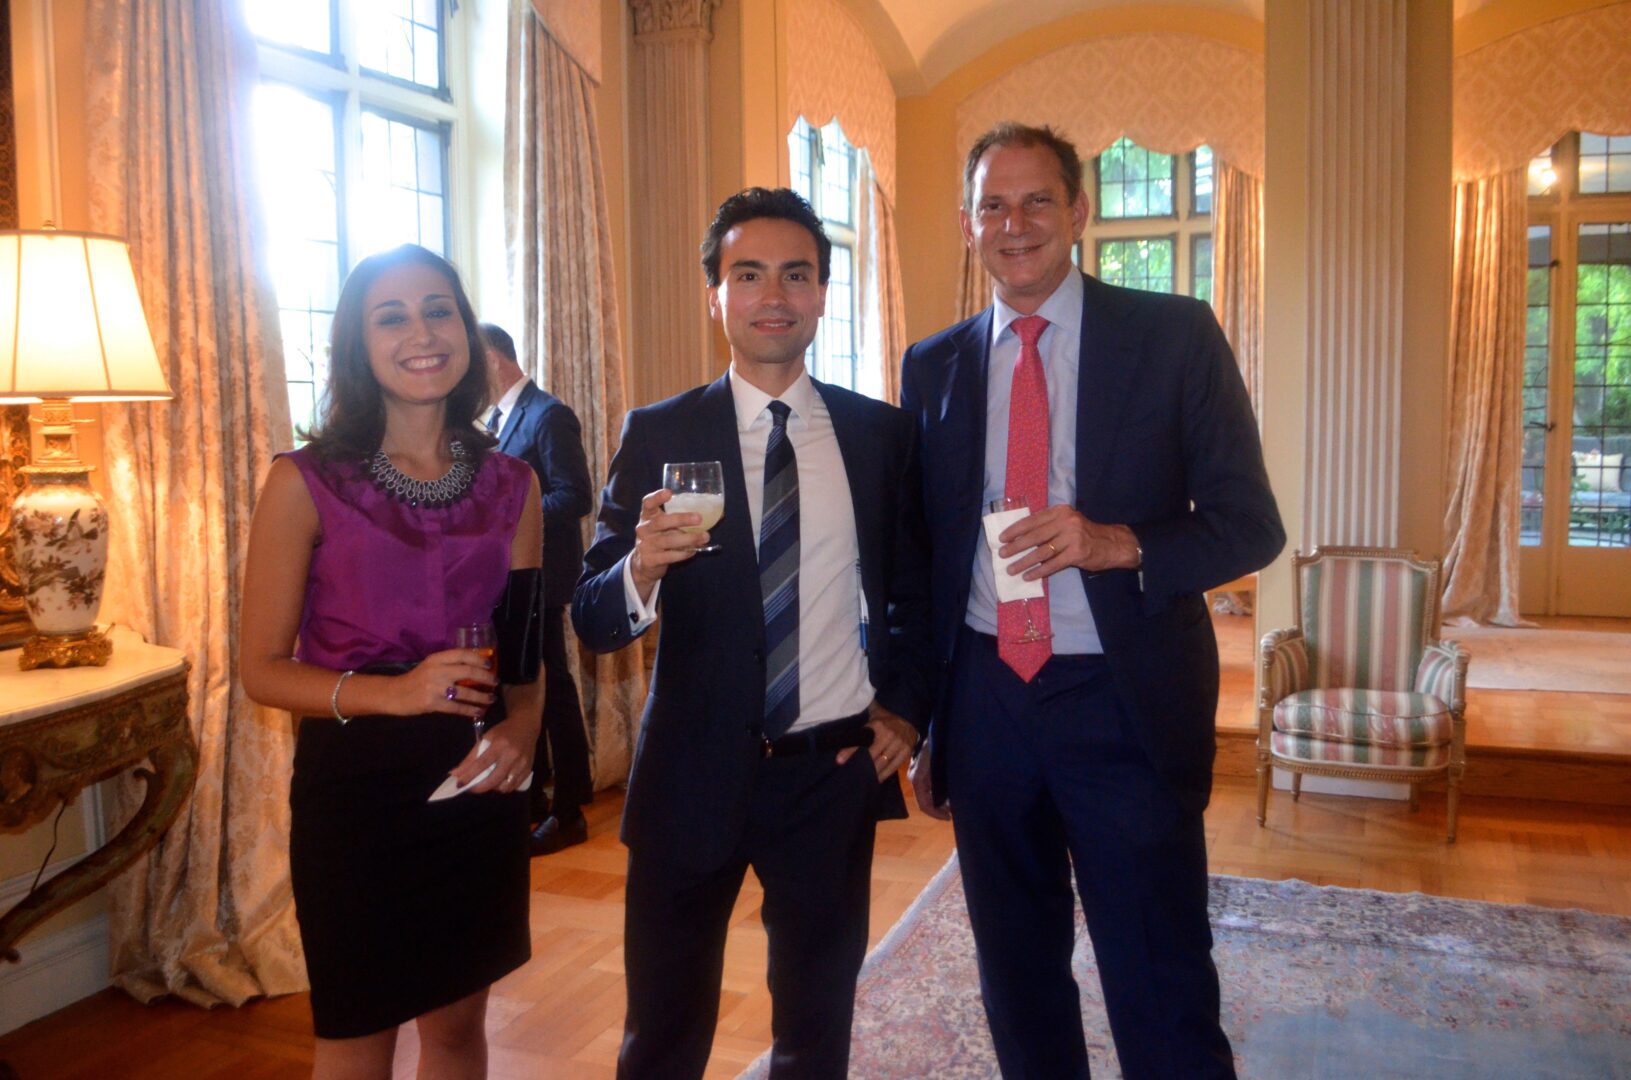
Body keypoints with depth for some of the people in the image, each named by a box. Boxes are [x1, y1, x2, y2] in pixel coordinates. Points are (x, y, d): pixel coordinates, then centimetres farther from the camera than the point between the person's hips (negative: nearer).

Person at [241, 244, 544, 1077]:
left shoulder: (511, 486, 2)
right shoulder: (306, 482, -8)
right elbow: (262, 667, -8)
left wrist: (522, 728, -9)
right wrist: (392, 693, -24)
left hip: (478, 783, 4)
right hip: (355, 784, -3)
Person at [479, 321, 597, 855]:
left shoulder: (548, 415, -14)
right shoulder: (497, 417, 15)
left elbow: (575, 496, -20)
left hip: (539, 576, -9)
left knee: (551, 688, 0)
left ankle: (569, 811, 12)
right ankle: (532, 795, 31)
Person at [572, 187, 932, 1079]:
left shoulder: (880, 433, 2)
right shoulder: (657, 435, -4)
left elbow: (914, 592, 13)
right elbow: (591, 619, -6)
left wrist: (905, 710, 2)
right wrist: (643, 568, -26)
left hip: (835, 771, 2)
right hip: (694, 773, -1)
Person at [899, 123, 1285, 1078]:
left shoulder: (1175, 335, -3)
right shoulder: (935, 366, 7)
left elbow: (1251, 524, -3)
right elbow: (921, 553, 10)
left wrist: (1122, 543, -22)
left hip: (1125, 704, -3)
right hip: (984, 701, 4)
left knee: (1163, 996, 3)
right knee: (1018, 981, 18)